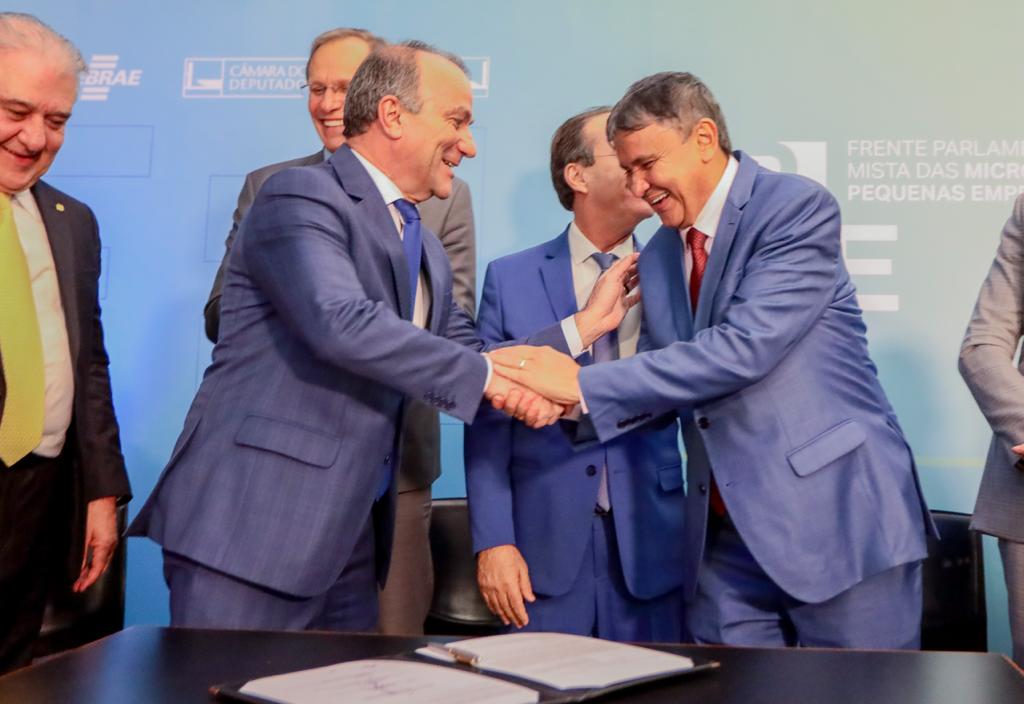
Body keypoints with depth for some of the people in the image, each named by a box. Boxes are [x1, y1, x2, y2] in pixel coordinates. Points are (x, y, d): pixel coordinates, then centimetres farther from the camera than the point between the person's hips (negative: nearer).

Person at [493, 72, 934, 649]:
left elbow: (746, 347, -23)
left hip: (837, 517, -6)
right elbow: (667, 386, 12)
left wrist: (585, 383, -22)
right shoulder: (658, 256, 11)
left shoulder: (798, 207, -10)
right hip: (726, 535, 6)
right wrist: (565, 399, -8)